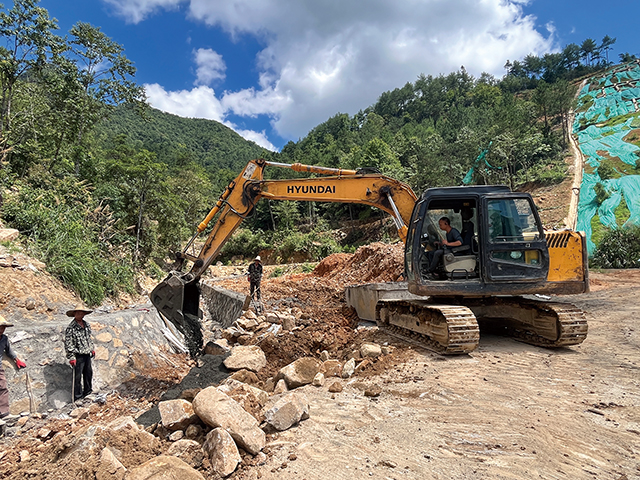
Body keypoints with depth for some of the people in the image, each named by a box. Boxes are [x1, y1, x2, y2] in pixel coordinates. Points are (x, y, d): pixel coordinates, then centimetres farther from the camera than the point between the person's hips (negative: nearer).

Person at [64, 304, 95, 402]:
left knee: (88, 373, 18)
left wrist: (92, 349, 21)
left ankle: (87, 391, 36)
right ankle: (77, 396, 14)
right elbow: (68, 344, -16)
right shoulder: (71, 328, -17)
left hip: (87, 354, 7)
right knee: (78, 376, 0)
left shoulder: (87, 324, 6)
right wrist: (71, 357, -17)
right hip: (78, 355, -7)